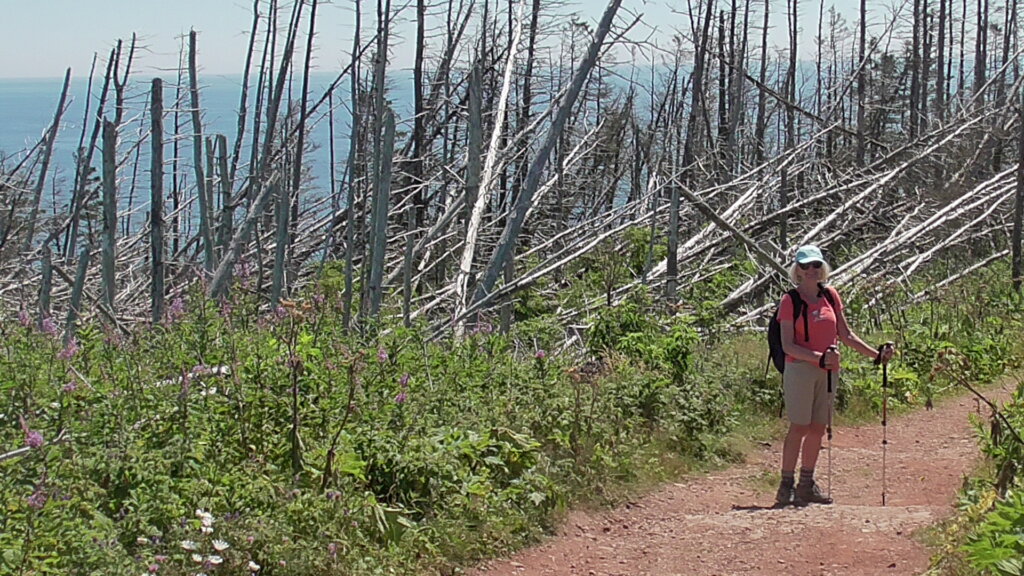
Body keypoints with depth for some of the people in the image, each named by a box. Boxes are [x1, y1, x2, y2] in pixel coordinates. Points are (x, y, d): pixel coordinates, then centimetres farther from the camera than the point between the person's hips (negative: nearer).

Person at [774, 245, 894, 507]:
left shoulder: (831, 296, 10)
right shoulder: (790, 301, -6)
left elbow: (845, 334, 15)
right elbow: (787, 345, -11)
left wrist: (876, 355, 8)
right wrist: (819, 357, -24)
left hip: (828, 372, 5)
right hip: (800, 368, -5)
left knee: (818, 428, 8)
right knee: (799, 427, -8)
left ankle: (806, 485, 16)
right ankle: (786, 486, -3)